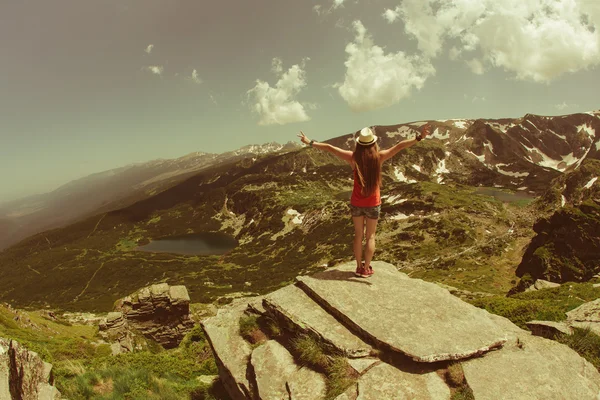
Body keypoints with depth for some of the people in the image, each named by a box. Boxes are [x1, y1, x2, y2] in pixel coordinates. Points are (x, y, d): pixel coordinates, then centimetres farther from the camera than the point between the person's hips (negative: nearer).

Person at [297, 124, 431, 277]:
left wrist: (310, 142, 0)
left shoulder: (353, 157, -11)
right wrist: (419, 137, -15)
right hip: (373, 204, -1)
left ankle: (359, 267, 23)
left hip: (356, 203, 1)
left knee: (358, 235, 16)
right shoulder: (379, 157, -13)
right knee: (370, 236, 13)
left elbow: (329, 147, -7)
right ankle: (366, 269, 18)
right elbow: (400, 146, -17)